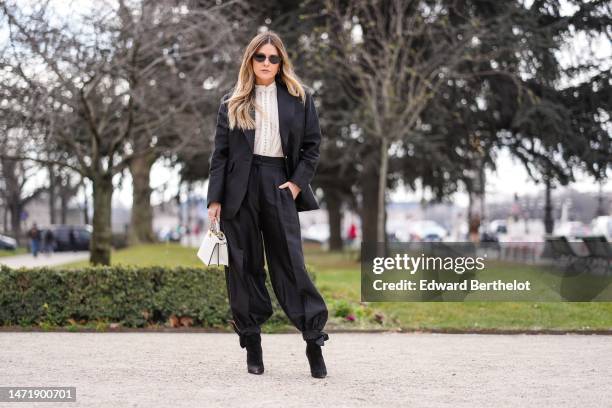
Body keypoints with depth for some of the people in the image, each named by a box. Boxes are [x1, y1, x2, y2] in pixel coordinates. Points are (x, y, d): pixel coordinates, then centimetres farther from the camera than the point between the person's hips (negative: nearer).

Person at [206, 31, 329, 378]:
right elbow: (220, 152, 7)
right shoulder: (232, 102, 9)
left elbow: (312, 144, 8)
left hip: (278, 184, -1)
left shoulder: (299, 98, 8)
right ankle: (252, 345, 10)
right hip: (239, 188, 1)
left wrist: (298, 183, -4)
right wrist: (215, 199, 0)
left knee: (291, 262, -5)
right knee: (244, 266, 3)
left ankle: (314, 341, 0)